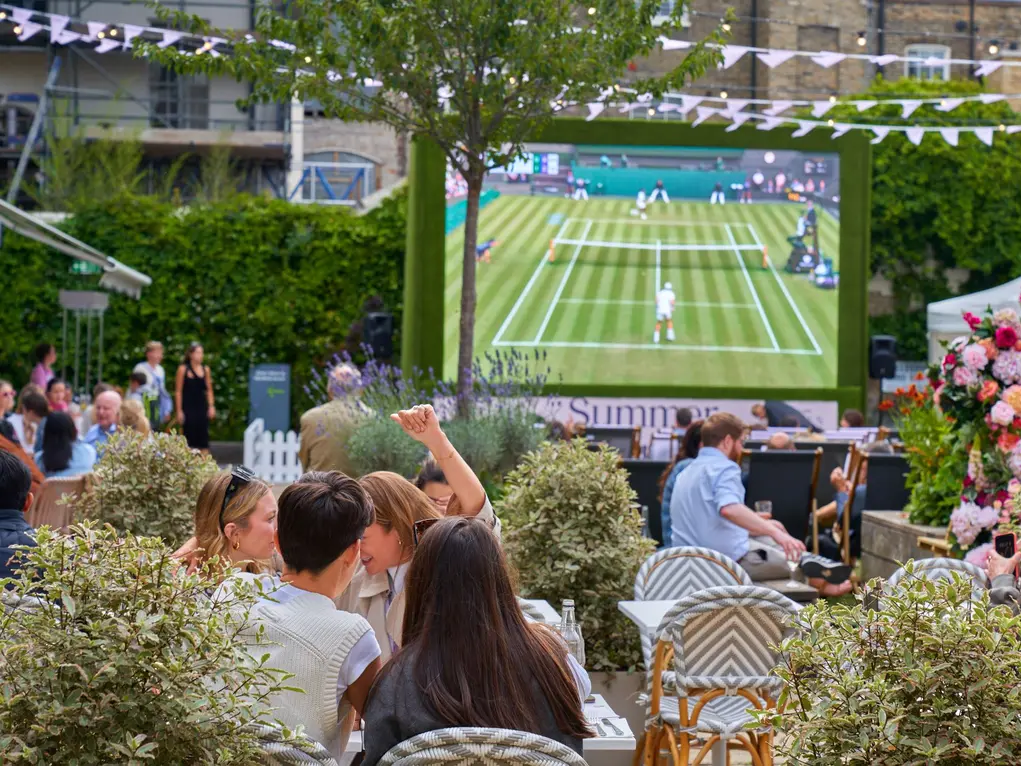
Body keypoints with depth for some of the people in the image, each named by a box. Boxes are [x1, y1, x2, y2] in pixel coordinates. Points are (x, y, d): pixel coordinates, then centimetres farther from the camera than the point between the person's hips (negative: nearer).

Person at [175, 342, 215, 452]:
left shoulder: (206, 369, 8)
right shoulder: (183, 369, -2)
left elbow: (209, 389, 13)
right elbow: (178, 391, -2)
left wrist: (211, 406, 3)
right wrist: (179, 411, -6)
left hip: (202, 407, 4)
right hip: (188, 409, -4)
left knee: (203, 438, 1)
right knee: (190, 438, -2)